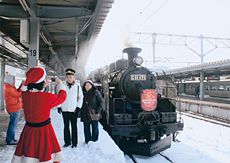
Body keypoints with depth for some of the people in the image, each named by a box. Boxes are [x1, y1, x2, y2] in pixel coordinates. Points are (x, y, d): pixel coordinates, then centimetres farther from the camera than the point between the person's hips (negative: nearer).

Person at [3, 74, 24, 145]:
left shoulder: (8, 87, 12)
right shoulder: (9, 89, -21)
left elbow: (16, 92, 11)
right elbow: (19, 94, -22)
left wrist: (21, 85, 2)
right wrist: (23, 85, -19)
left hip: (14, 108, 11)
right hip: (14, 109, -11)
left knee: (13, 125, 19)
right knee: (13, 125, -1)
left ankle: (11, 138, 31)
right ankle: (9, 140, 9)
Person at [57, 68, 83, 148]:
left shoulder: (77, 86, 0)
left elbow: (80, 97, 5)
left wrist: (78, 107, -2)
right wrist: (59, 106, 6)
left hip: (73, 110, -2)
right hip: (64, 109, 3)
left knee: (74, 126, 5)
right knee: (66, 126, 11)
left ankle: (74, 143, 16)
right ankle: (67, 142, 23)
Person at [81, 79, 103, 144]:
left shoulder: (96, 92, -2)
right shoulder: (83, 93, 11)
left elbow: (100, 102, -4)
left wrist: (97, 110, -15)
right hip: (85, 115, 4)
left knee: (95, 128, 4)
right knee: (86, 129, 10)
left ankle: (94, 141, 18)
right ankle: (87, 141, 24)